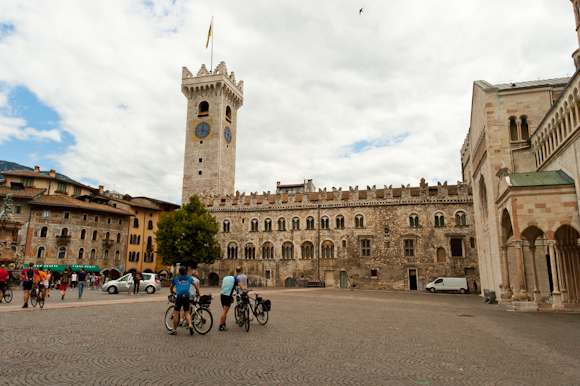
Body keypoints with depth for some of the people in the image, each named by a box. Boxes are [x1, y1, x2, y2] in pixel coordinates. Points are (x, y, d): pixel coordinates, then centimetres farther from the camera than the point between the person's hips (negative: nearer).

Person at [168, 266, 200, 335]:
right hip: (187, 297, 2)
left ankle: (174, 330, 8)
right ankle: (190, 325, -8)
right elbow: (196, 285, 5)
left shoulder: (176, 279, 12)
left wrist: (173, 292, 43)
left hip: (179, 297, -2)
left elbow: (171, 288, 23)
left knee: (176, 313, 4)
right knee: (187, 312, 13)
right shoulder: (189, 278, 15)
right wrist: (198, 293, 14)